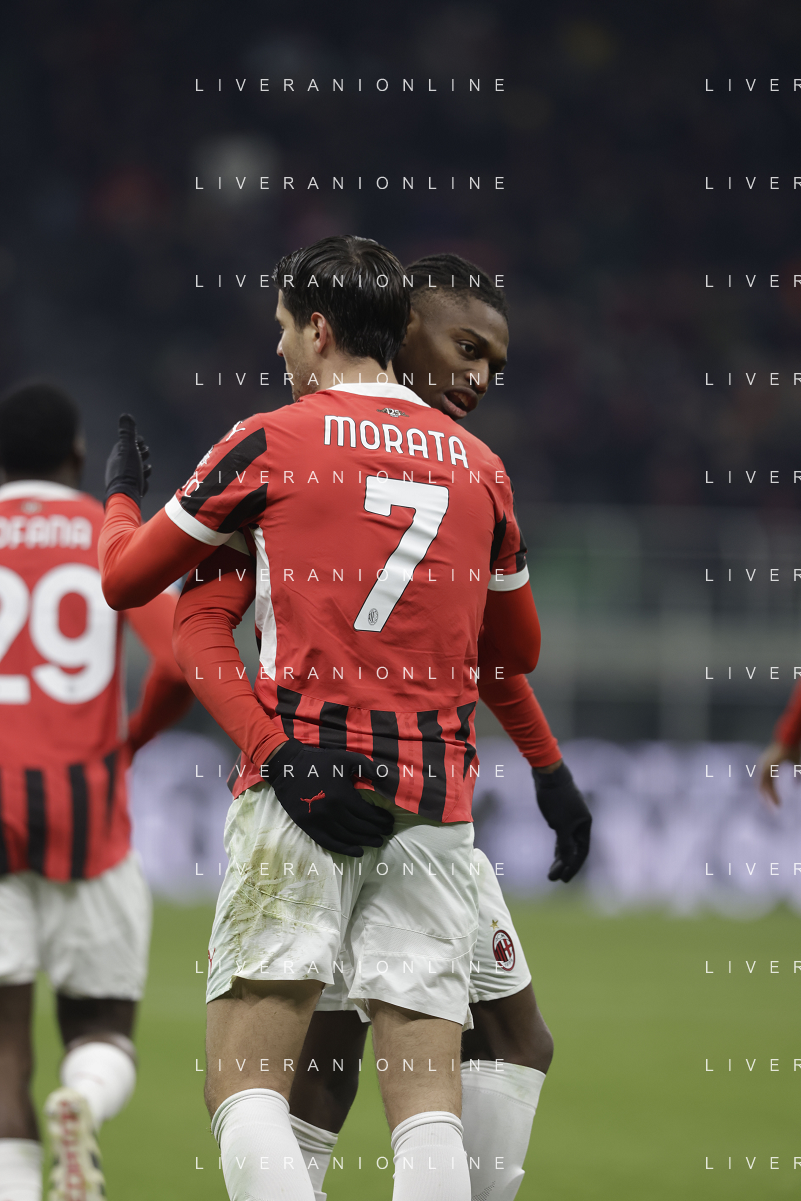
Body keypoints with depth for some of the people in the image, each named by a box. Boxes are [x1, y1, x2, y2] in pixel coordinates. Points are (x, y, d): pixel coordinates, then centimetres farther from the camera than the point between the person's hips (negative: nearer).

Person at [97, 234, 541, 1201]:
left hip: (300, 788, -3)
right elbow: (520, 648, 24)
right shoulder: (478, 465, 12)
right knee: (426, 1105, -1)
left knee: (243, 1086, -4)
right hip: (433, 798, 4)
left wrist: (119, 494, 32)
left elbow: (122, 580, 11)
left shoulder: (269, 444, 0)